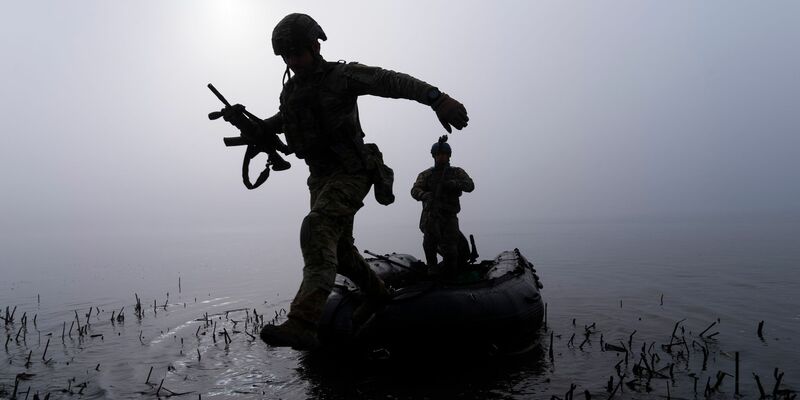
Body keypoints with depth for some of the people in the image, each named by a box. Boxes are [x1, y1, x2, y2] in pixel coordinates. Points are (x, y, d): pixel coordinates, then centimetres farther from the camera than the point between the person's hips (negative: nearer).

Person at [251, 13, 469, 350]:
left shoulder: (341, 76, -12)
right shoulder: (291, 90, 10)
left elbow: (393, 82, -23)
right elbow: (283, 120, 32)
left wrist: (436, 98, -38)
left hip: (352, 173, -8)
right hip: (321, 177, 9)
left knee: (317, 229, -29)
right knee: (337, 246, 15)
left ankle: (303, 324, -39)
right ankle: (376, 294, 40)